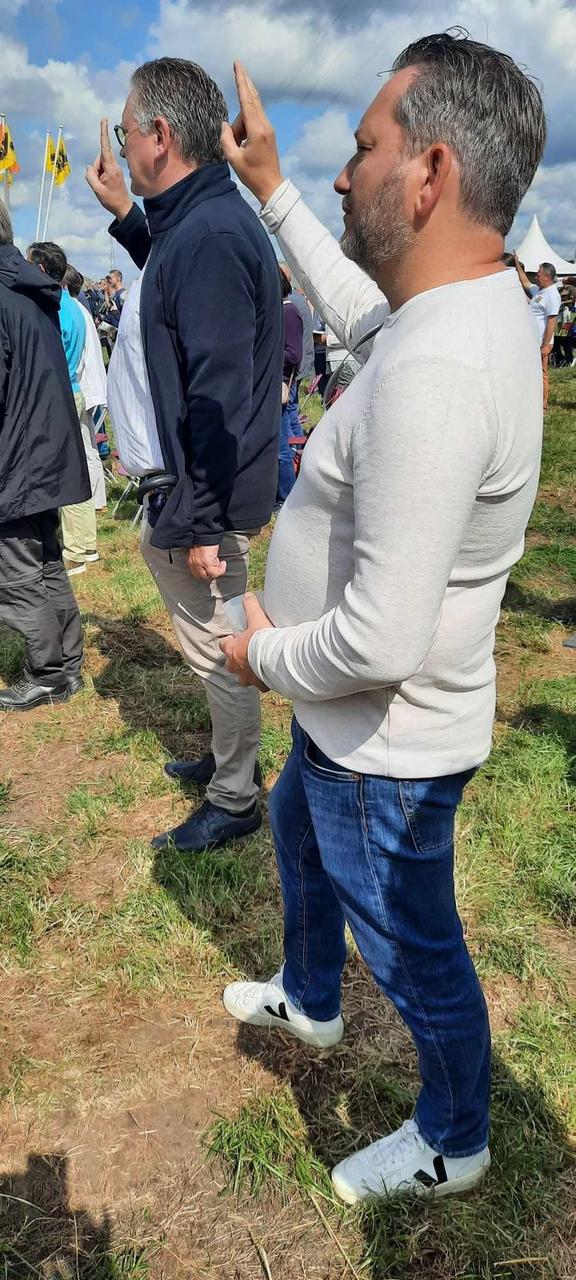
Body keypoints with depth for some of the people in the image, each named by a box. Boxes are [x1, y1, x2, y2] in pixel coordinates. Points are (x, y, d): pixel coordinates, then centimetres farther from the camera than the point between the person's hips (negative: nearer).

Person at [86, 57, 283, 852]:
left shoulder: (211, 234, -20)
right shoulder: (198, 221, 12)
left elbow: (219, 398, -25)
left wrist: (201, 522, -23)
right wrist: (126, 215, 27)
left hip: (199, 496, -10)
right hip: (180, 488, 10)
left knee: (215, 649, 2)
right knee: (211, 644, 21)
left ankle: (234, 802, 19)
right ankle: (231, 758, 39)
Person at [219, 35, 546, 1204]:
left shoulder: (431, 372, -34)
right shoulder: (481, 299, -2)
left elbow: (382, 638, -35)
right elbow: (358, 307, 21)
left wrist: (263, 654, -16)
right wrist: (273, 192, 21)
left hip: (385, 748, -10)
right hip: (356, 719, 10)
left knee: (415, 951, 14)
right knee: (295, 829, 33)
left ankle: (453, 1142, 45)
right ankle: (309, 1002, 61)